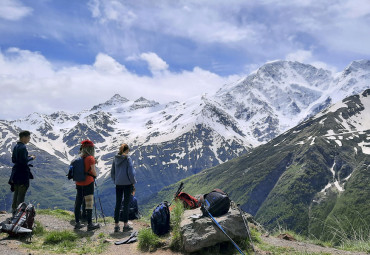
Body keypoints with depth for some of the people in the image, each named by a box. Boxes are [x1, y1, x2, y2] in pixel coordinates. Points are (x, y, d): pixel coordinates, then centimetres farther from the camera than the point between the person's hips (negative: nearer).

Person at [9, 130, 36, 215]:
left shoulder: (16, 147, 10)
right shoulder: (23, 147, -18)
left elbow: (13, 160, 15)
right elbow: (24, 161, -24)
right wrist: (31, 158, -7)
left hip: (16, 173, 9)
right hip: (22, 173, -9)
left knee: (16, 192, 18)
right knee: (21, 193, 0)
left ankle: (14, 209, 26)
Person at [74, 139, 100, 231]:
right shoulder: (90, 158, -11)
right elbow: (93, 171, -12)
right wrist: (95, 175, 8)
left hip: (79, 183, 6)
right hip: (88, 183, -6)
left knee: (78, 203, 11)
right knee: (89, 203, -1)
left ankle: (77, 223, 19)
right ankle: (90, 224, 2)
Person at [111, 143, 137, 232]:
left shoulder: (115, 159, 6)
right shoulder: (128, 158, -10)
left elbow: (112, 172, 10)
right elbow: (130, 172, -12)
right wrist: (133, 181, 0)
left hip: (118, 184, 5)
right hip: (127, 183, -4)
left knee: (118, 204, 9)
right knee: (126, 204, 3)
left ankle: (116, 225, 12)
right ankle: (125, 225, 8)